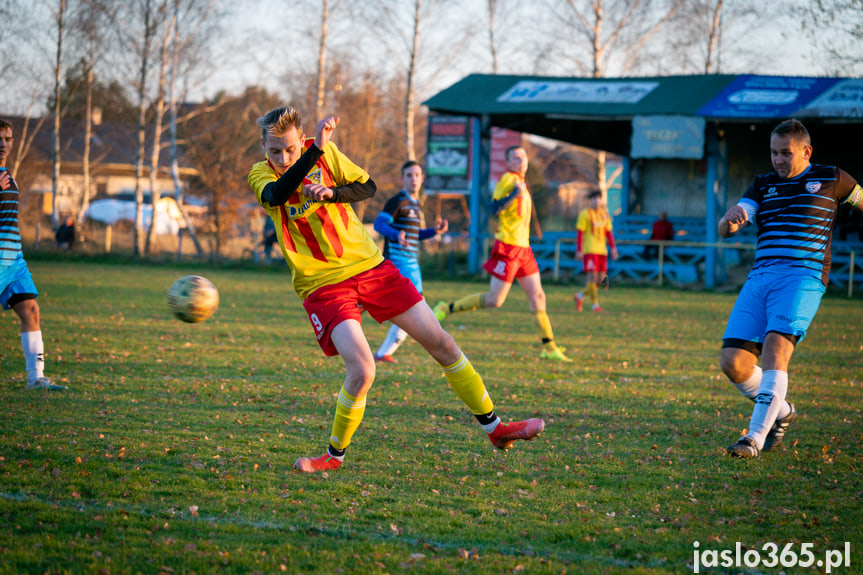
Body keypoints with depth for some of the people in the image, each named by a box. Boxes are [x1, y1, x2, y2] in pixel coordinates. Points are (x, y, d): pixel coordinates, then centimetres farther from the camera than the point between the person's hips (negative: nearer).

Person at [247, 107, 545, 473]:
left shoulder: (325, 151, 1)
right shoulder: (260, 175, -7)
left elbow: (367, 187, 1)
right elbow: (277, 194, -29)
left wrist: (329, 192, -18)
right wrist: (315, 149, -38)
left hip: (368, 264, 4)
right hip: (322, 284, -4)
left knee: (440, 342, 2)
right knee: (361, 370, -23)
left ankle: (493, 427, 16)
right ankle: (334, 455, 0)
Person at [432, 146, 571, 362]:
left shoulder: (520, 182, 18)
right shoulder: (507, 179, -10)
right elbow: (495, 208, -22)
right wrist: (516, 193, -29)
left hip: (523, 247, 9)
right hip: (508, 246, -9)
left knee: (537, 296, 5)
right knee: (494, 300, -9)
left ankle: (549, 348, 7)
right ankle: (447, 308, 6)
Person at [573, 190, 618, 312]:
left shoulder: (605, 214, 16)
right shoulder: (585, 214, -1)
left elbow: (609, 232, 19)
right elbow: (579, 233, -4)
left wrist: (613, 248, 10)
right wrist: (578, 251, -9)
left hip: (602, 251, 6)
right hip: (589, 251, -6)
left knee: (601, 280, 3)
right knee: (592, 276, -12)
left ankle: (580, 296, 22)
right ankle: (595, 304, -6)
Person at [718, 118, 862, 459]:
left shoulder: (830, 179, 12)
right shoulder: (763, 185, 19)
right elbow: (726, 230, 7)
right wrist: (731, 218, -17)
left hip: (802, 278, -4)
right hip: (759, 278, 4)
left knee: (775, 347, -27)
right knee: (733, 363, -9)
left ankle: (756, 437, -26)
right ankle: (780, 412, 18)